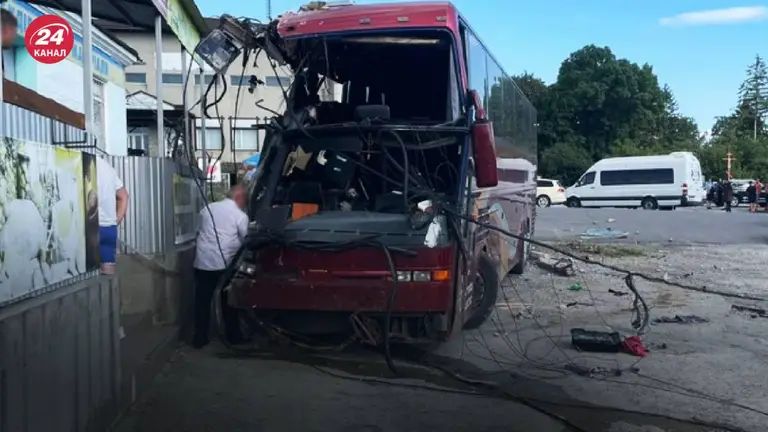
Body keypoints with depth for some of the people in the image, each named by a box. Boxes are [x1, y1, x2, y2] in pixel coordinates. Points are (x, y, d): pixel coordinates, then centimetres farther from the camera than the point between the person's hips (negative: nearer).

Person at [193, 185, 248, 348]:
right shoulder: (240, 216, -4)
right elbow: (246, 241, 3)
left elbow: (200, 232, 16)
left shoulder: (207, 209, 9)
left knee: (202, 301, 9)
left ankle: (200, 338, 12)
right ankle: (233, 336, 19)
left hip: (203, 263, 3)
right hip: (225, 264, -3)